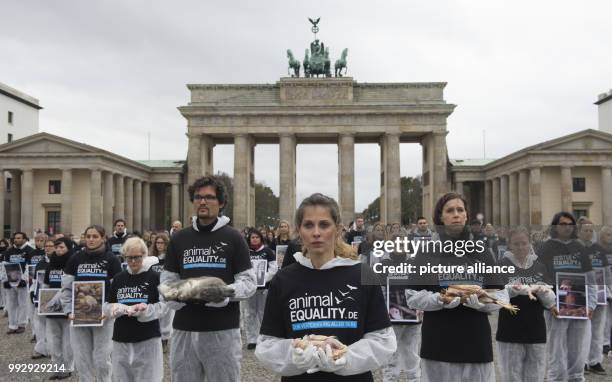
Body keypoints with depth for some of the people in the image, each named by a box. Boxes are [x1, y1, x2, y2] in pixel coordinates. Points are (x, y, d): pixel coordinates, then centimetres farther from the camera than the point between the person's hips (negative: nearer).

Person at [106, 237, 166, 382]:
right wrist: (119, 308, -12)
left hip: (148, 338, -4)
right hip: (121, 338, 4)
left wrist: (146, 308, -24)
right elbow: (107, 307, 9)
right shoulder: (118, 279, 9)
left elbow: (162, 306, -6)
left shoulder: (154, 277, -4)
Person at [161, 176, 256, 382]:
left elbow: (249, 282, -3)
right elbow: (167, 281, 12)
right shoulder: (178, 239, 9)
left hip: (223, 329, -3)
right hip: (184, 328, 3)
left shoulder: (233, 238, 0)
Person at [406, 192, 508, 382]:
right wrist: (440, 300, -19)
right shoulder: (427, 254, 2)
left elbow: (501, 296, 4)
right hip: (438, 344, -1)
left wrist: (481, 301, -16)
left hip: (476, 342, 2)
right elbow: (413, 298, -1)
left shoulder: (482, 252, 8)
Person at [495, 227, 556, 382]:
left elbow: (550, 302, 4)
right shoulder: (502, 265, 0)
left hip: (536, 332, 3)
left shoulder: (540, 267, 8)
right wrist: (512, 290, -29)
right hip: (510, 333, -3)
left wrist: (542, 292, -18)